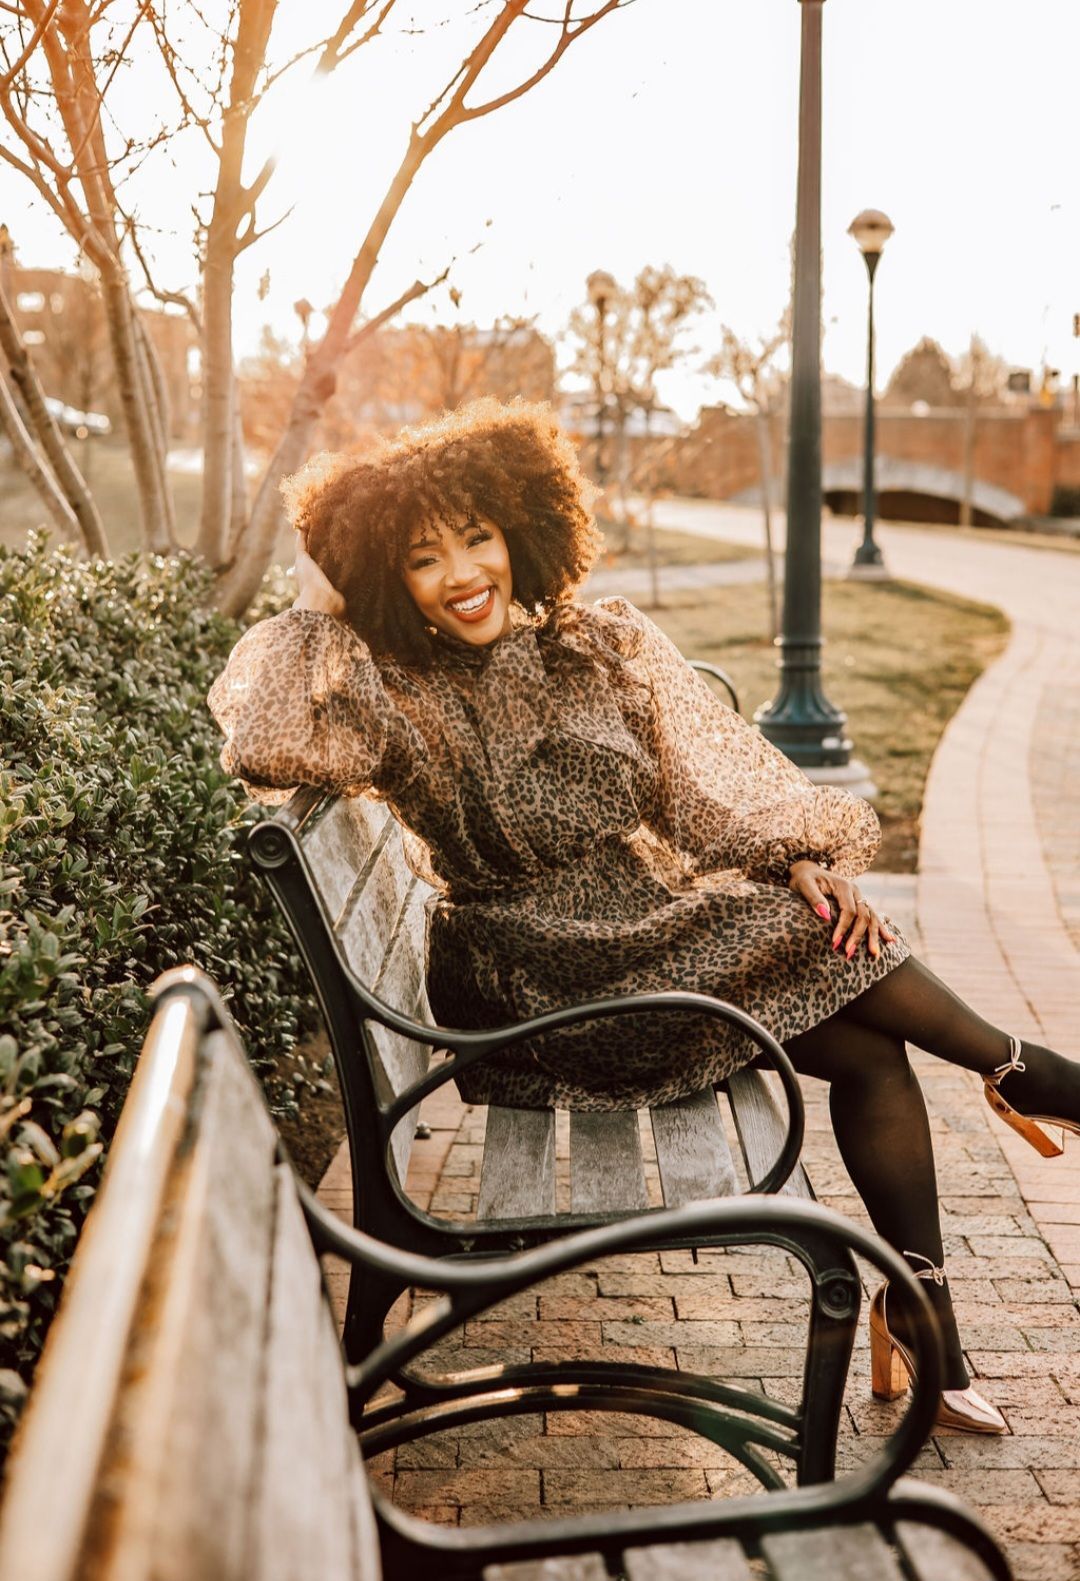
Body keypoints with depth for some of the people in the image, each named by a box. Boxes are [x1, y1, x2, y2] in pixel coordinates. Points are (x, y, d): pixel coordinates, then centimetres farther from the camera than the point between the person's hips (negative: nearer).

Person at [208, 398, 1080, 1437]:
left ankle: (923, 1321, 2)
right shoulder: (394, 690, -8)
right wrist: (329, 609, -13)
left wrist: (804, 861, -11)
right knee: (816, 946, -20)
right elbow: (259, 713, -25)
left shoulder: (606, 644, 3)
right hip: (531, 971, -5)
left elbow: (715, 773, 3)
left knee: (869, 1051, -11)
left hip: (651, 915, 5)